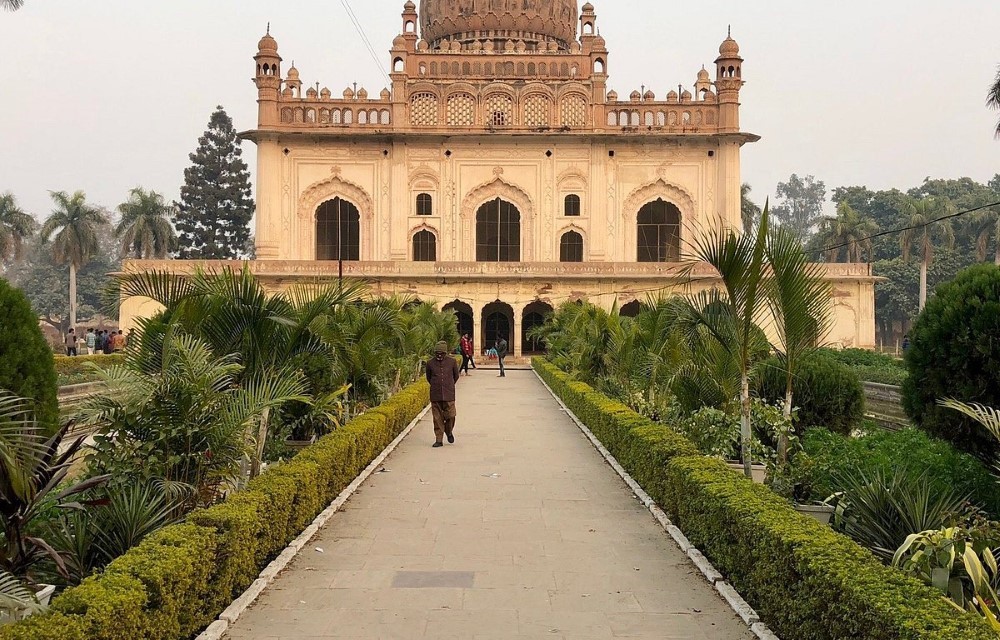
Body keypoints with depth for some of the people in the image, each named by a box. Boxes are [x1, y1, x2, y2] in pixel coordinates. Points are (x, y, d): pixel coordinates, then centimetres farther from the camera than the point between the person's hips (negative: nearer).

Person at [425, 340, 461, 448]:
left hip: (449, 394, -1)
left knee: (450, 416, -5)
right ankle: (439, 440, 9)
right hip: (435, 395, 1)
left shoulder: (452, 361, 0)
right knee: (437, 418, 2)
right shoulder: (430, 363, 1)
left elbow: (456, 376, 15)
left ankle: (449, 432, 24)